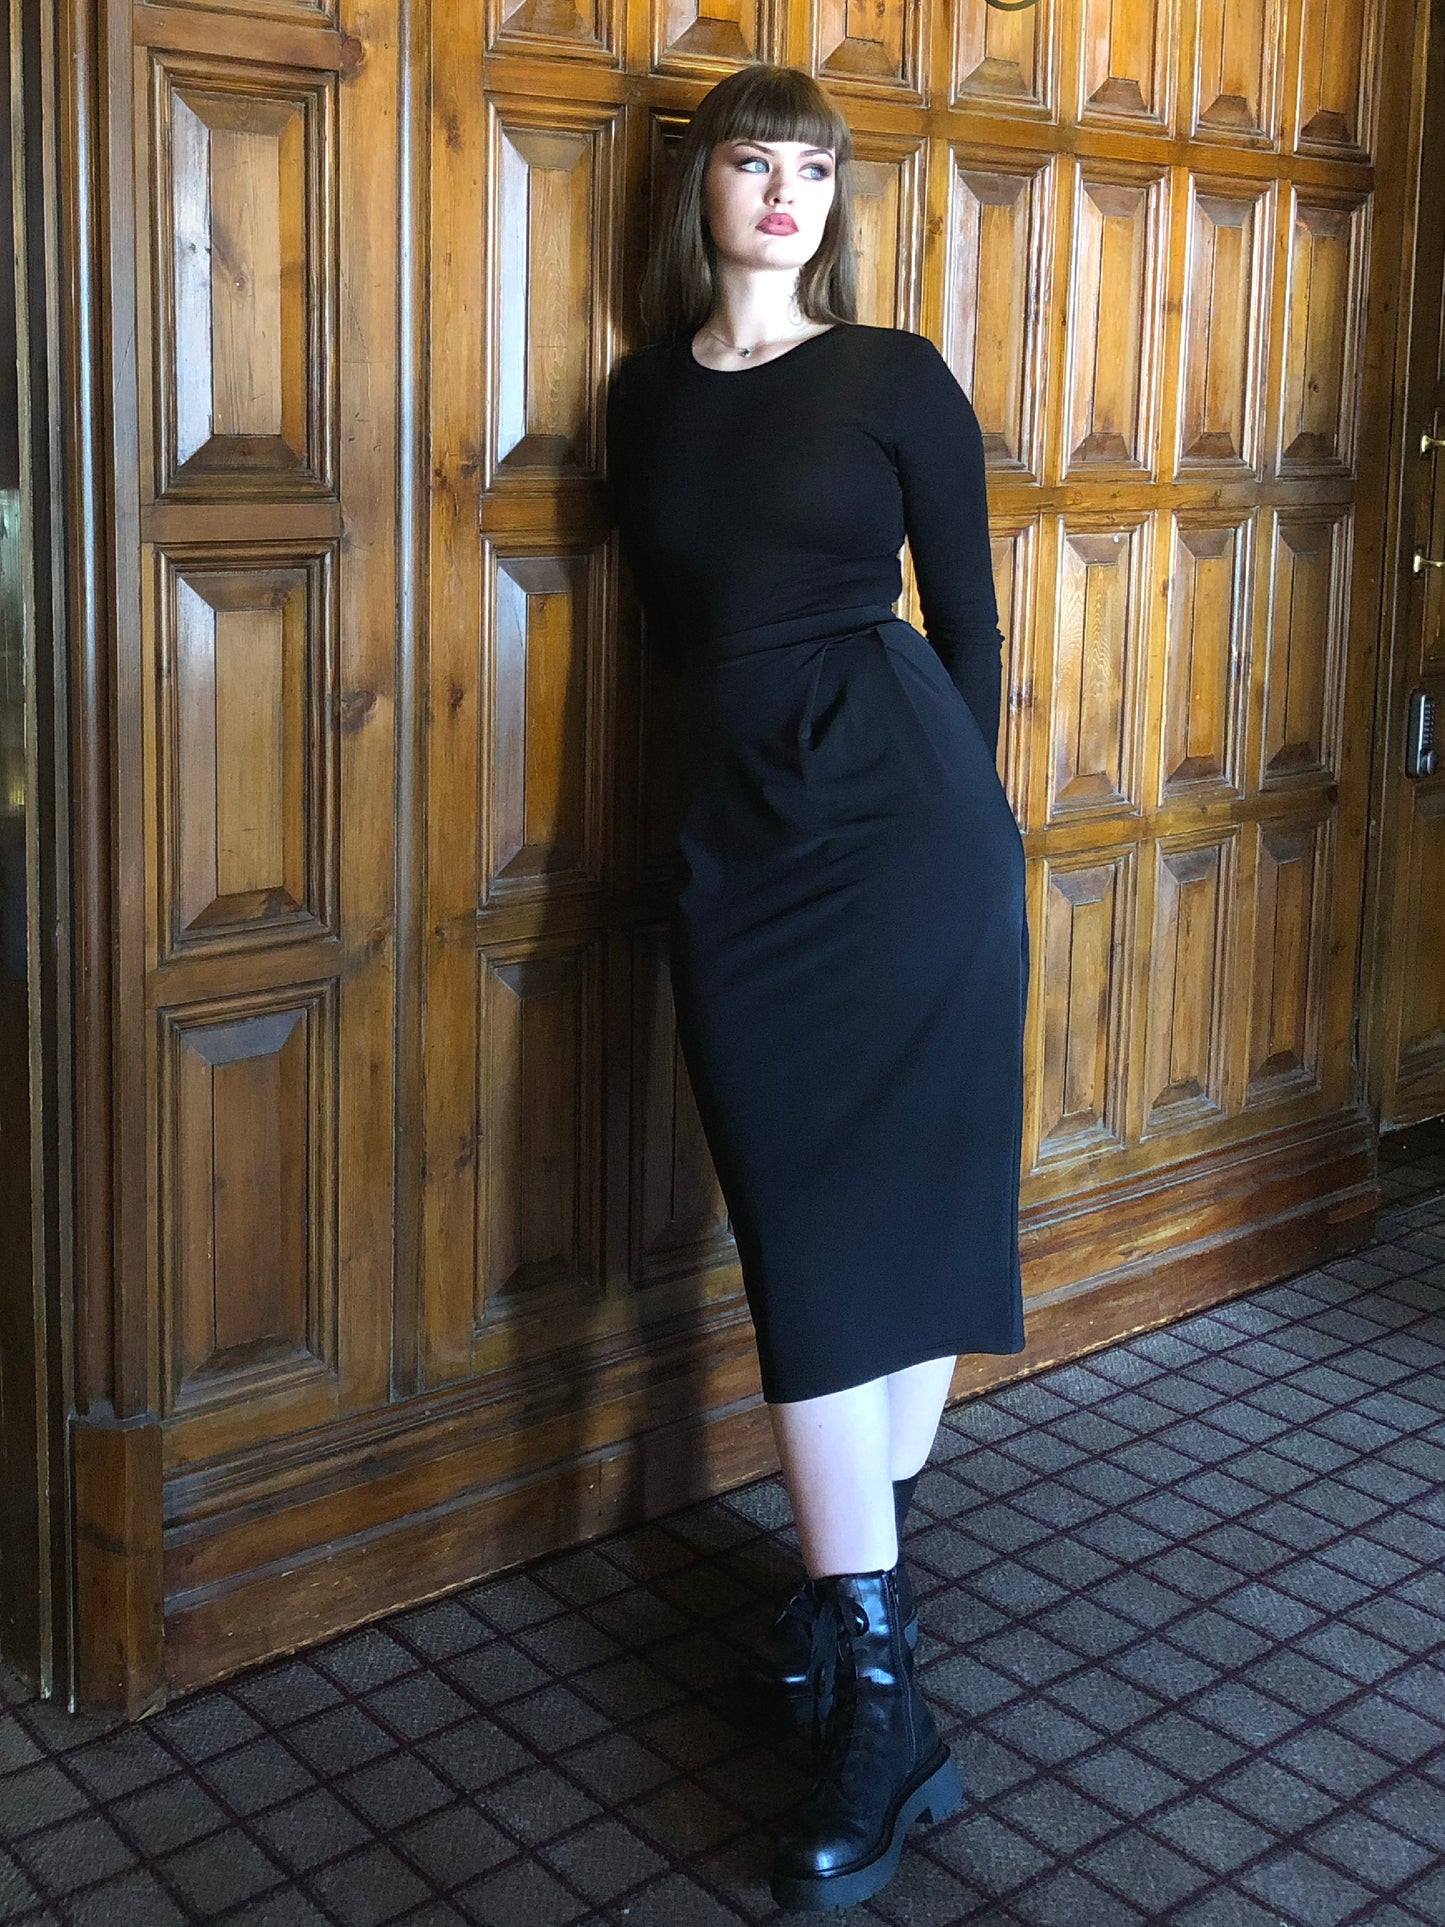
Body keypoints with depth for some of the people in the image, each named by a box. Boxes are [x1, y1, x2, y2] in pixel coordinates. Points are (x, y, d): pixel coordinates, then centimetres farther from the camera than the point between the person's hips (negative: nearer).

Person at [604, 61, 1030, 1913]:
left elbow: (966, 618, 5)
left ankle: (868, 1662, 14)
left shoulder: (896, 379, 3)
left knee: (898, 1211, 0)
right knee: (802, 1236, 2)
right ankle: (863, 1624, 12)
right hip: (736, 838, 3)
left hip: (901, 821, -3)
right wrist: (760, 737, 11)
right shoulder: (645, 394, 13)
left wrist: (964, 817, 6)